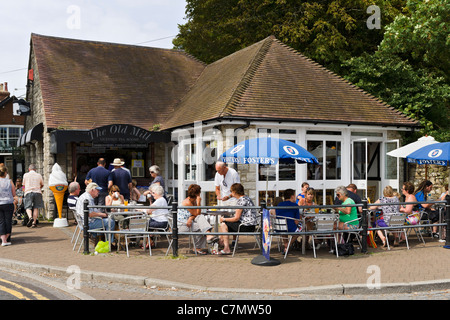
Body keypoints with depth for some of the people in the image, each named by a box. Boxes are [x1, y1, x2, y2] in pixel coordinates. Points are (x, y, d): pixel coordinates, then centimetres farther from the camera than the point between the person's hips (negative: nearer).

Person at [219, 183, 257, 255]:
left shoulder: (241, 200, -16)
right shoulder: (246, 197, 14)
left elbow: (236, 218, -16)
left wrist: (224, 219, -4)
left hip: (246, 226, -10)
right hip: (250, 225, 10)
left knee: (223, 225, -2)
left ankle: (227, 249, -4)